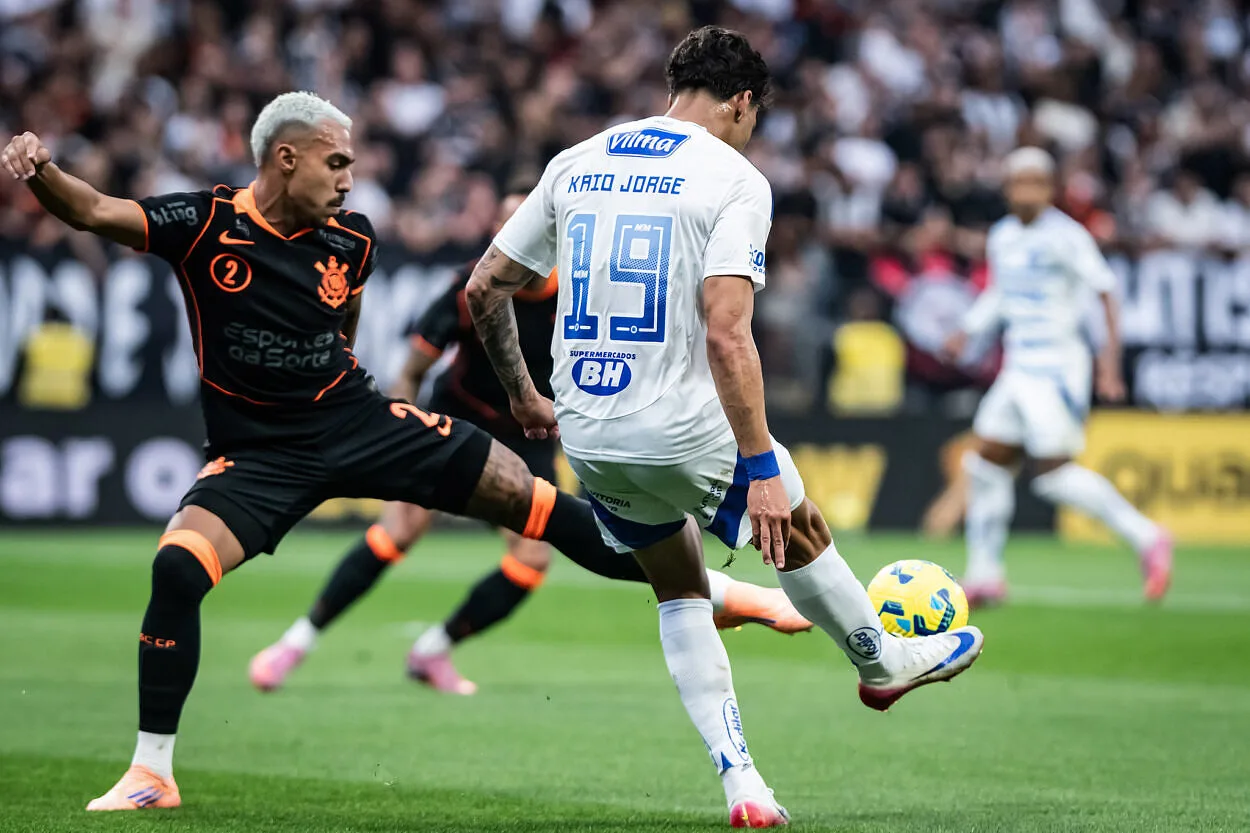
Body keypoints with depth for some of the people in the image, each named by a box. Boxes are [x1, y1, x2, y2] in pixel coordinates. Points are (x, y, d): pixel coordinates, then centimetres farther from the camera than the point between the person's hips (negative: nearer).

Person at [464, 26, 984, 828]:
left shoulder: (575, 165, 7)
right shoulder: (734, 177, -10)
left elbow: (484, 289, 10)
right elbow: (725, 334, -21)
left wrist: (522, 393, 26)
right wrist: (760, 467, -19)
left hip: (587, 434, 5)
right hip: (686, 431, -5)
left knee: (681, 589, 23)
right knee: (799, 529, 24)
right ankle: (882, 662, 47)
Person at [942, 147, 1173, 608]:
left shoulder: (1065, 236, -12)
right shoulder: (1001, 237, 11)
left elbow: (1106, 291, -14)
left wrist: (1110, 356, -21)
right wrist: (966, 331, 15)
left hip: (1058, 369, -8)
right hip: (1018, 368, 8)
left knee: (1055, 474, -14)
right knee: (986, 462, 5)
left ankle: (1146, 538, -2)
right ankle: (984, 575, 13)